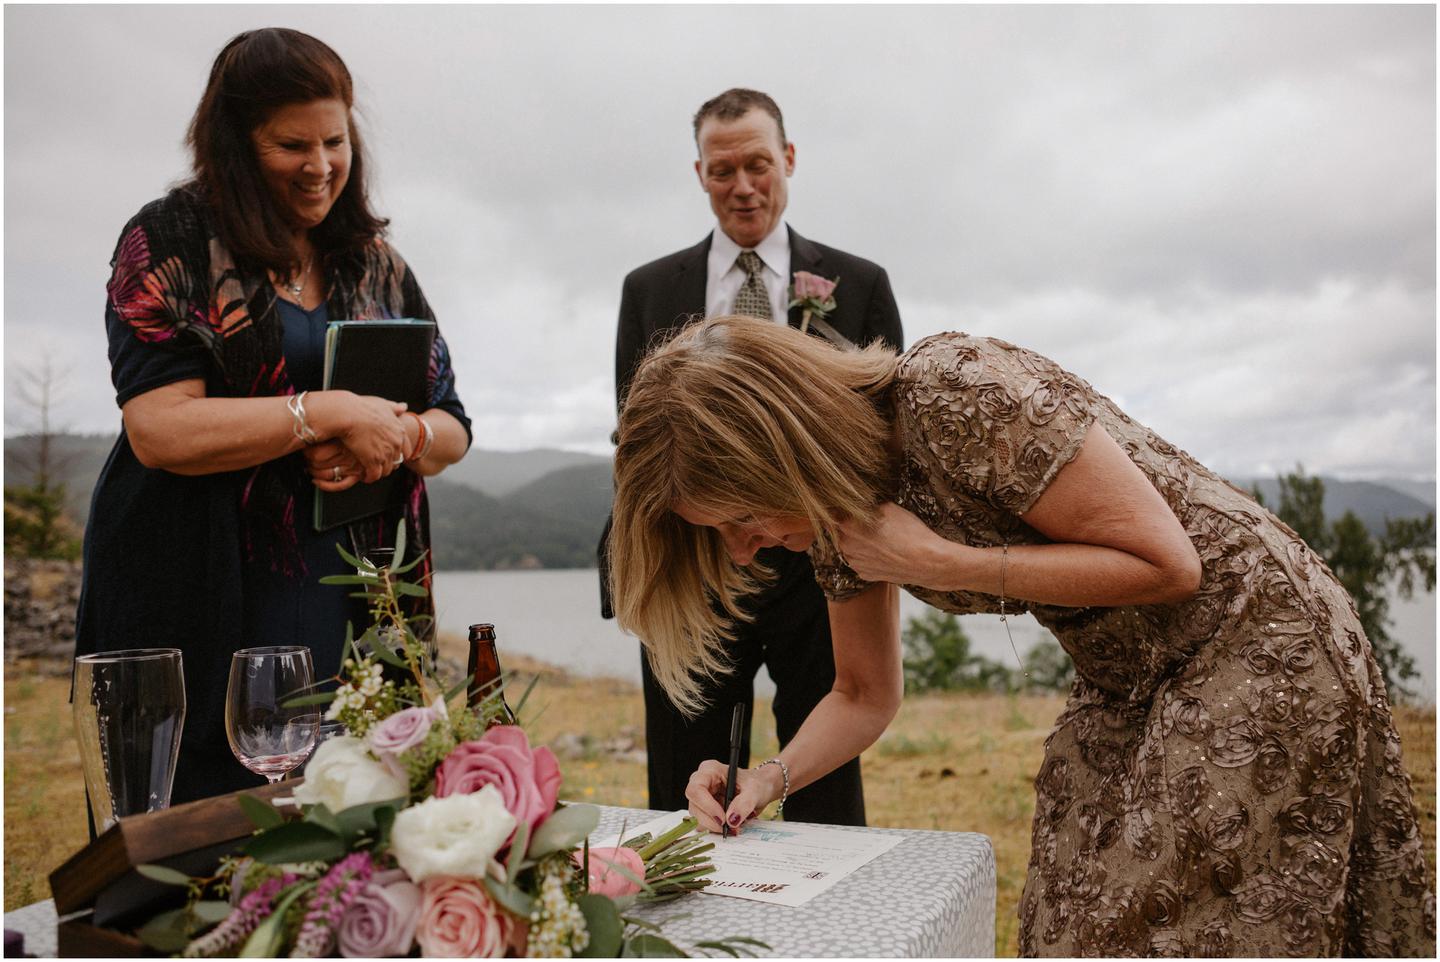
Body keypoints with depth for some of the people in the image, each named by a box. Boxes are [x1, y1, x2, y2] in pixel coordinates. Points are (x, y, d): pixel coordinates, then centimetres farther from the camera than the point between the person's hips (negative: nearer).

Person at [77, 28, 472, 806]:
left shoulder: (378, 267, 14)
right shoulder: (170, 243, 0)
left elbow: (452, 430, 13)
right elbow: (159, 429, -12)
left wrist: (400, 435, -10)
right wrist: (331, 413, -17)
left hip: (350, 609, 4)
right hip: (204, 610, -3)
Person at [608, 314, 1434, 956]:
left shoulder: (956, 391, -29)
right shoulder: (838, 514, -5)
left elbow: (1165, 563, -25)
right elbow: (865, 695, 7)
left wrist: (938, 562, -27)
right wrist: (770, 778, -12)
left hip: (1257, 648, -7)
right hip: (1125, 692, 7)